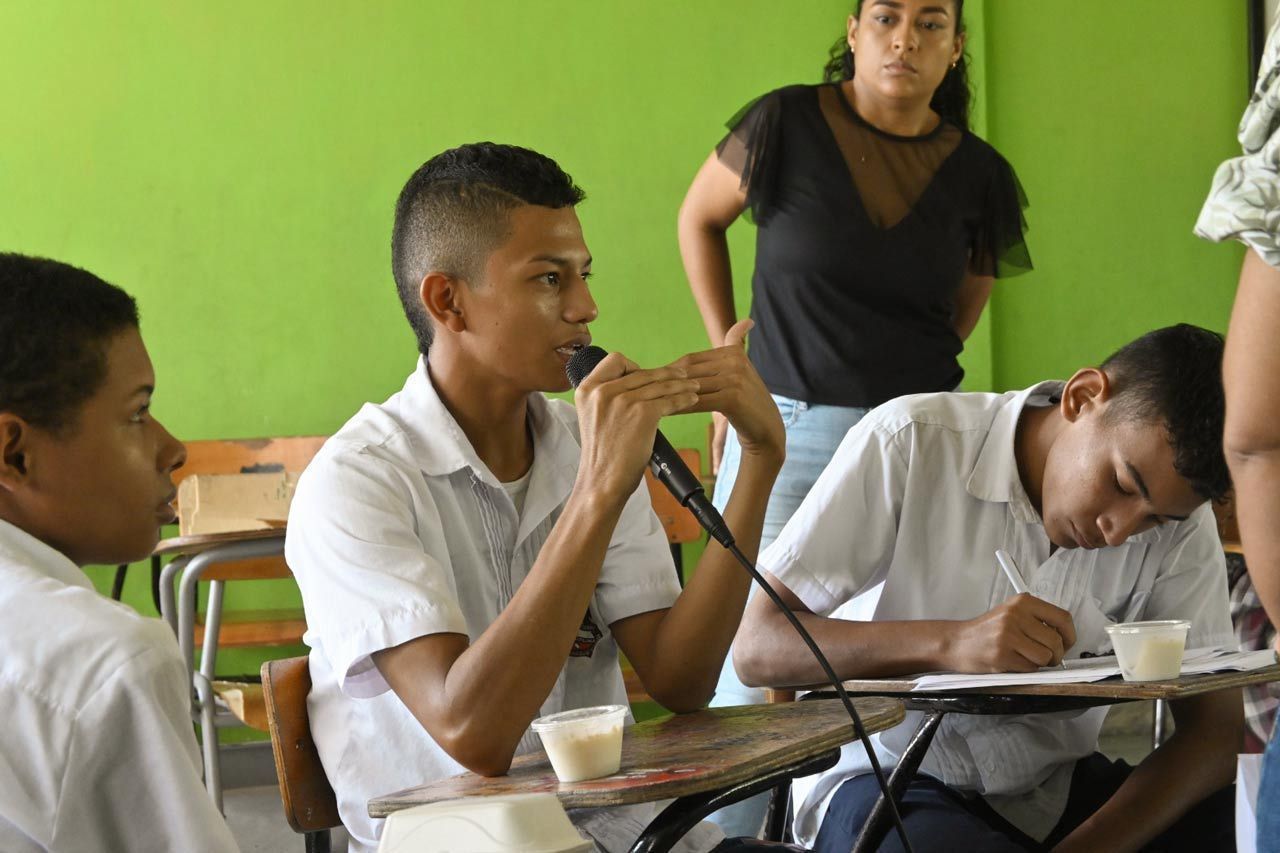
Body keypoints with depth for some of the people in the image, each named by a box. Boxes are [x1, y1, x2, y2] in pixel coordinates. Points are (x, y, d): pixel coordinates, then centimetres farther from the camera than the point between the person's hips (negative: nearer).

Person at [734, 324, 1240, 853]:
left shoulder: (1180, 519, -6)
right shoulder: (909, 444, -17)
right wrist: (948, 644, -34)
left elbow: (1216, 726, -10)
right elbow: (756, 649, -19)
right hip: (891, 781, -3)